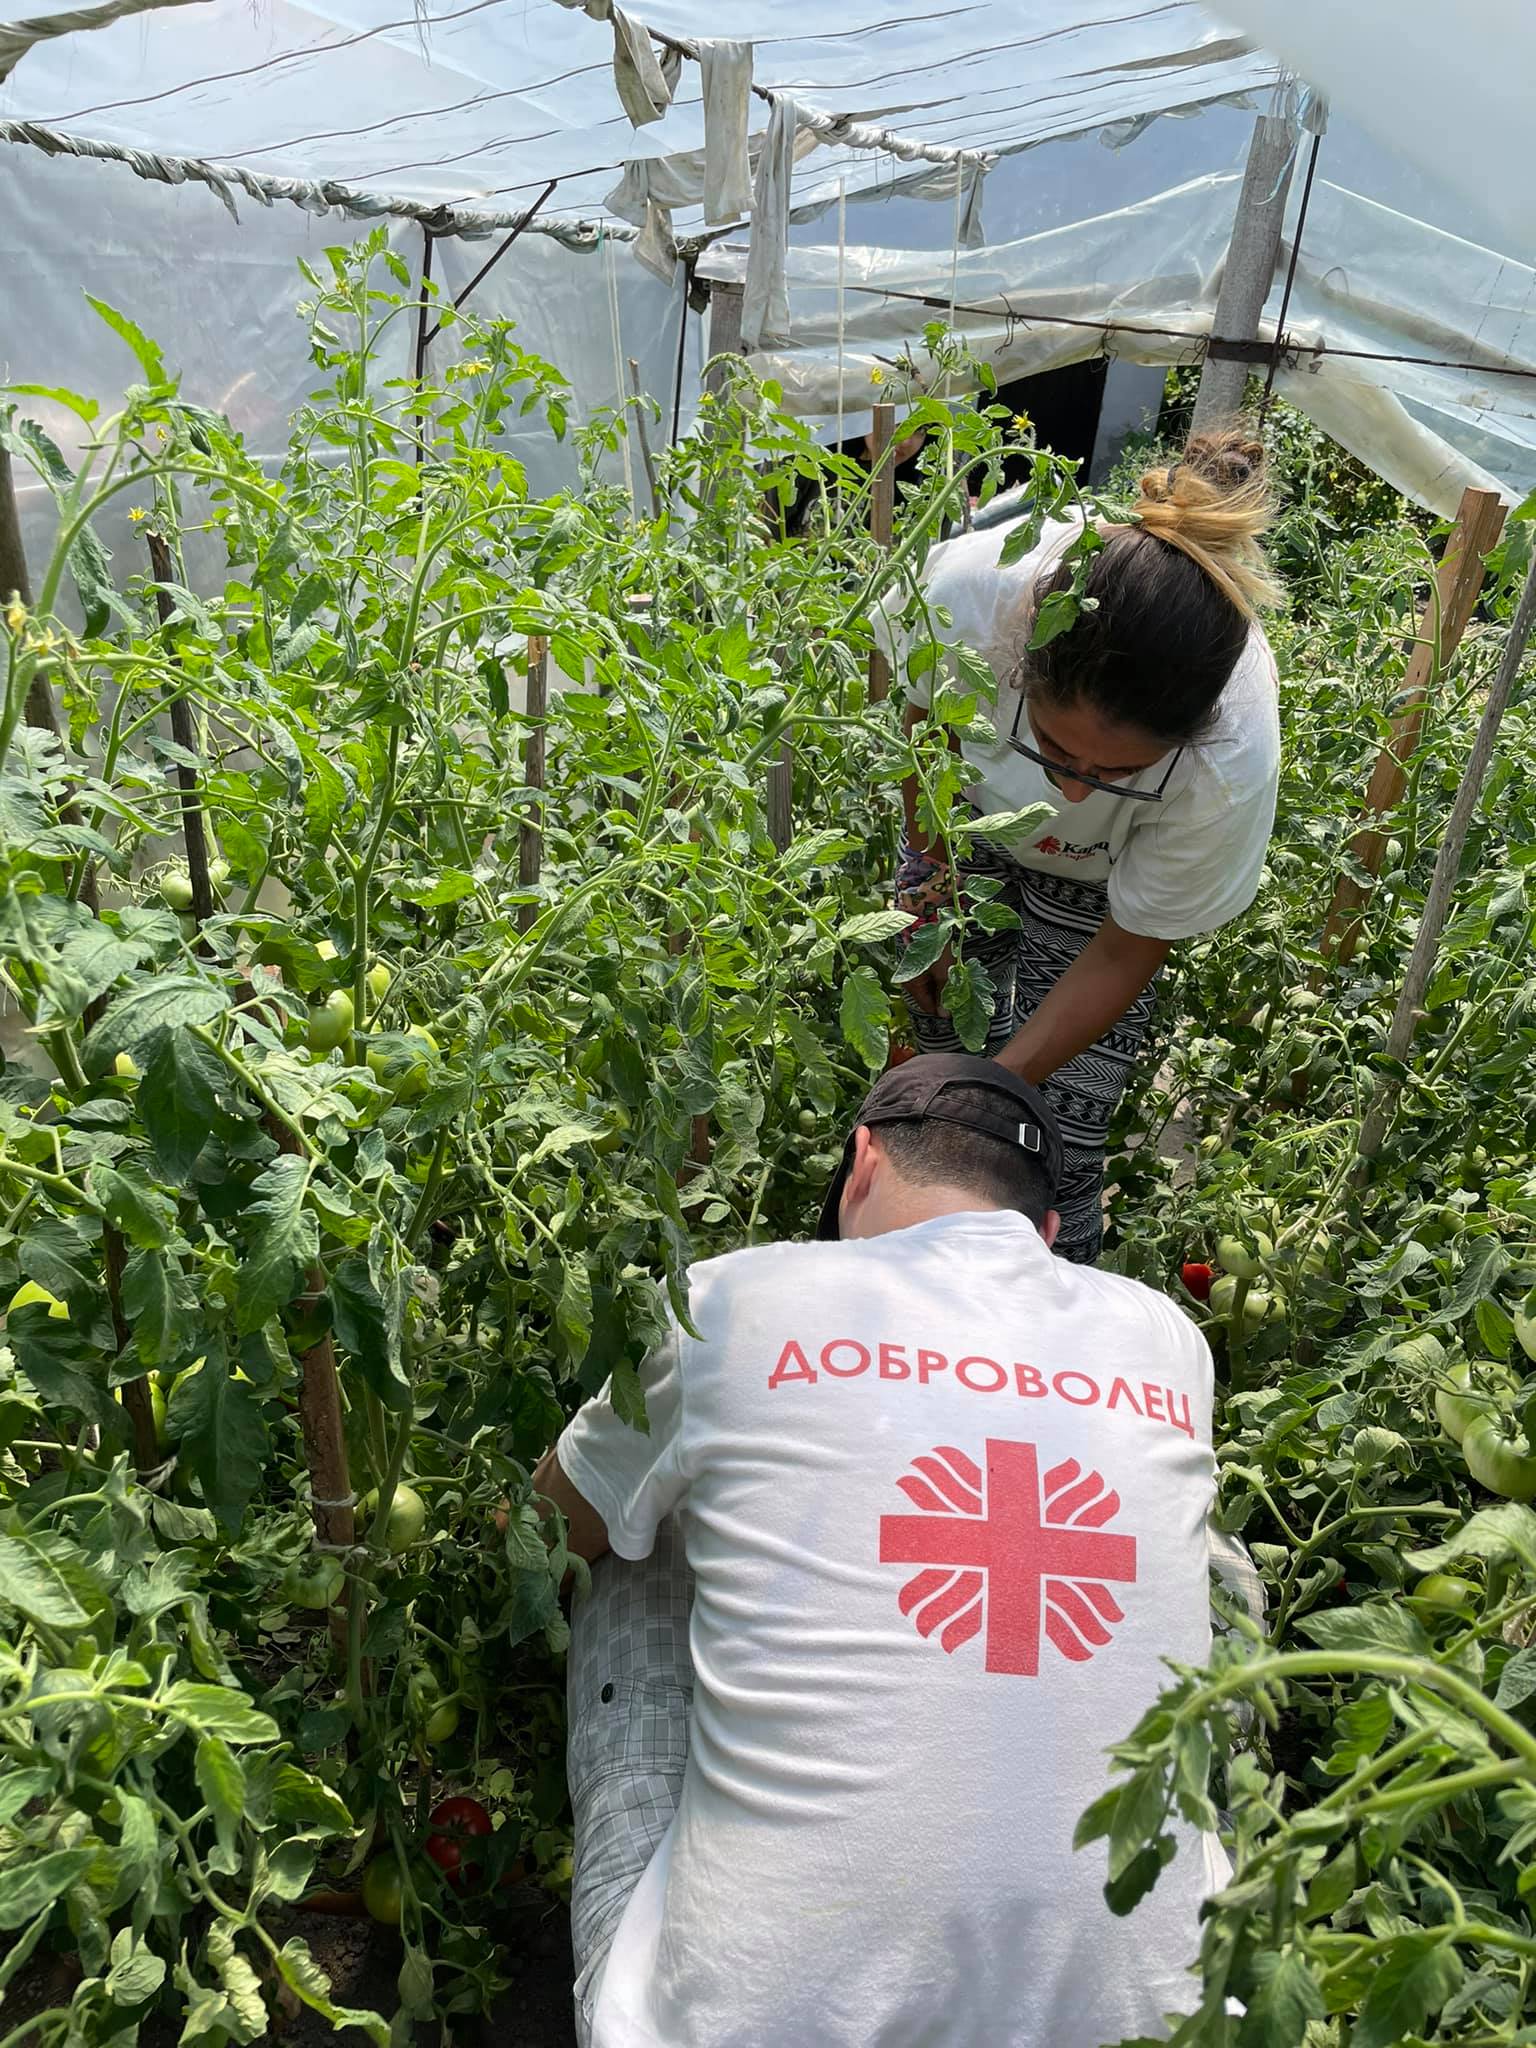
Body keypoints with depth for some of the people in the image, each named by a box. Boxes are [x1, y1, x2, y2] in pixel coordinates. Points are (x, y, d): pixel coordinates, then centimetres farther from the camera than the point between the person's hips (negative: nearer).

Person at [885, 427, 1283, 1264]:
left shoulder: (1232, 765, -41)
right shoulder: (970, 584, -39)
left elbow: (1123, 955, -22)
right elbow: (924, 721, -12)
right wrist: (929, 892, -3)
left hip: (1098, 885, -1)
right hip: (967, 823, 2)